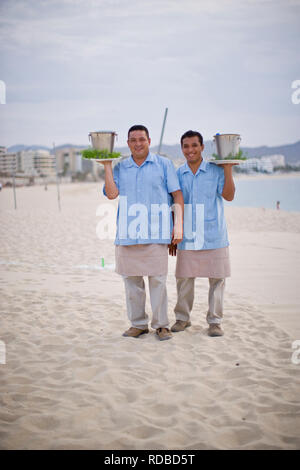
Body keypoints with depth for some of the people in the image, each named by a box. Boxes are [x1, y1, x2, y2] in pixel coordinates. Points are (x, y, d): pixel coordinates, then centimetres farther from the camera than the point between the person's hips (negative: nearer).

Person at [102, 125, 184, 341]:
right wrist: (107, 164, 0)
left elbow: (178, 195, 5)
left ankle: (161, 325, 9)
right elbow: (112, 193, -2)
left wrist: (179, 225, -5)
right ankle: (138, 323, 18)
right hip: (127, 233, 3)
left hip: (156, 233, -3)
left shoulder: (164, 164, 8)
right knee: (131, 280, 6)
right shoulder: (120, 167, 13)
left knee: (158, 280, -3)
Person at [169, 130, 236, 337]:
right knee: (184, 278, 6)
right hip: (187, 236, 2)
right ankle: (183, 318, 22)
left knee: (217, 279, 2)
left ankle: (215, 321, 14)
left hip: (214, 236, -2)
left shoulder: (216, 170, 2)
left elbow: (229, 196, -8)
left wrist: (228, 169, -12)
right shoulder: (178, 174, 8)